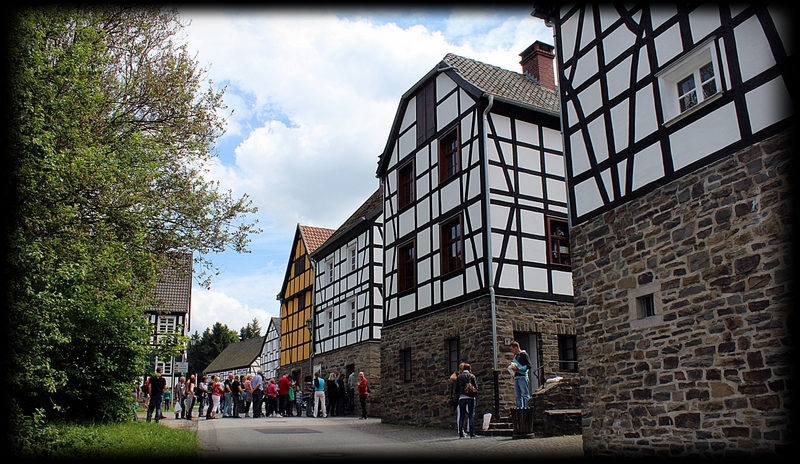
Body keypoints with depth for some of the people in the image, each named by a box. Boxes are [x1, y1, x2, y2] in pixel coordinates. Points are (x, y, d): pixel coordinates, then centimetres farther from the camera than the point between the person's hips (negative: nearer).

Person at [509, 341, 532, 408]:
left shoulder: (524, 354, -4)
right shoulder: (515, 356, 20)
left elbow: (528, 366, -11)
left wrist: (518, 368, -18)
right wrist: (511, 366, 9)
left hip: (522, 377, -8)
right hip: (516, 377, 8)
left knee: (525, 394, -7)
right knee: (518, 395, 8)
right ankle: (519, 408, 11)